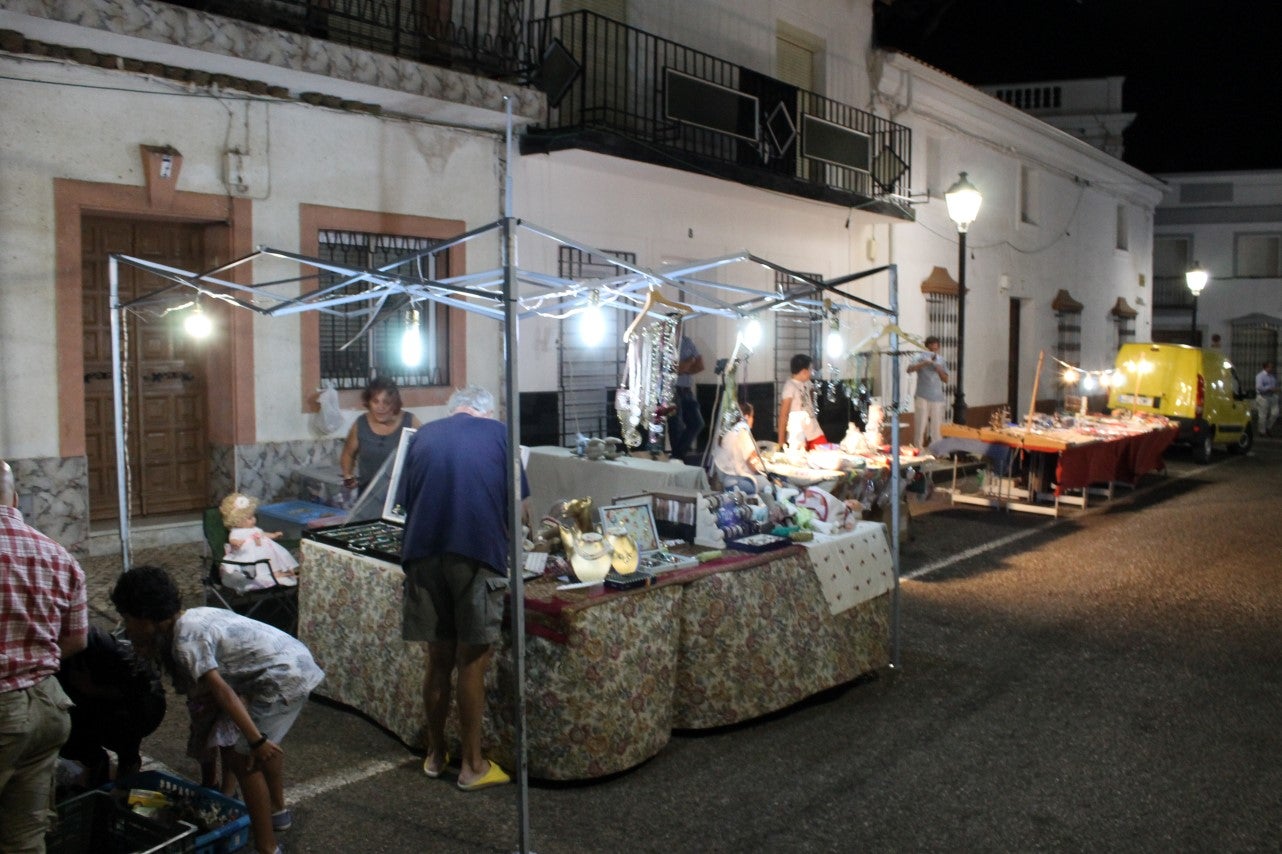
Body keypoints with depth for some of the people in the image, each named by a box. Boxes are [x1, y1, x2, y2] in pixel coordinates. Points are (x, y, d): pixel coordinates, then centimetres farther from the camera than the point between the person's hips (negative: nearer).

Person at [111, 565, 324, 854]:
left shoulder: (186, 641, -15)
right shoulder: (192, 617, 14)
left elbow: (221, 691, -24)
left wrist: (256, 741, -27)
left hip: (283, 678, -10)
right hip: (299, 661, 10)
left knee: (242, 756, -3)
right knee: (266, 742, 30)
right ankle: (277, 812, 49)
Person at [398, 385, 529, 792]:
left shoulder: (424, 436, 15)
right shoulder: (498, 434, 9)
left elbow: (407, 500, 16)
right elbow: (516, 505, 6)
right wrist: (506, 544, 24)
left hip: (424, 555, 3)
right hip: (478, 556, -3)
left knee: (439, 659, 14)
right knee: (472, 663, 4)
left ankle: (435, 754, 26)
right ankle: (472, 765, 13)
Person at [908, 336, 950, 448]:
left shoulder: (941, 361, 11)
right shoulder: (922, 358, -1)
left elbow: (946, 380, 11)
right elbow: (909, 369, -18)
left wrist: (939, 370, -7)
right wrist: (924, 363, -31)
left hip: (937, 398, 3)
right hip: (922, 397, -3)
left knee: (937, 426, 3)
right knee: (920, 425, -1)